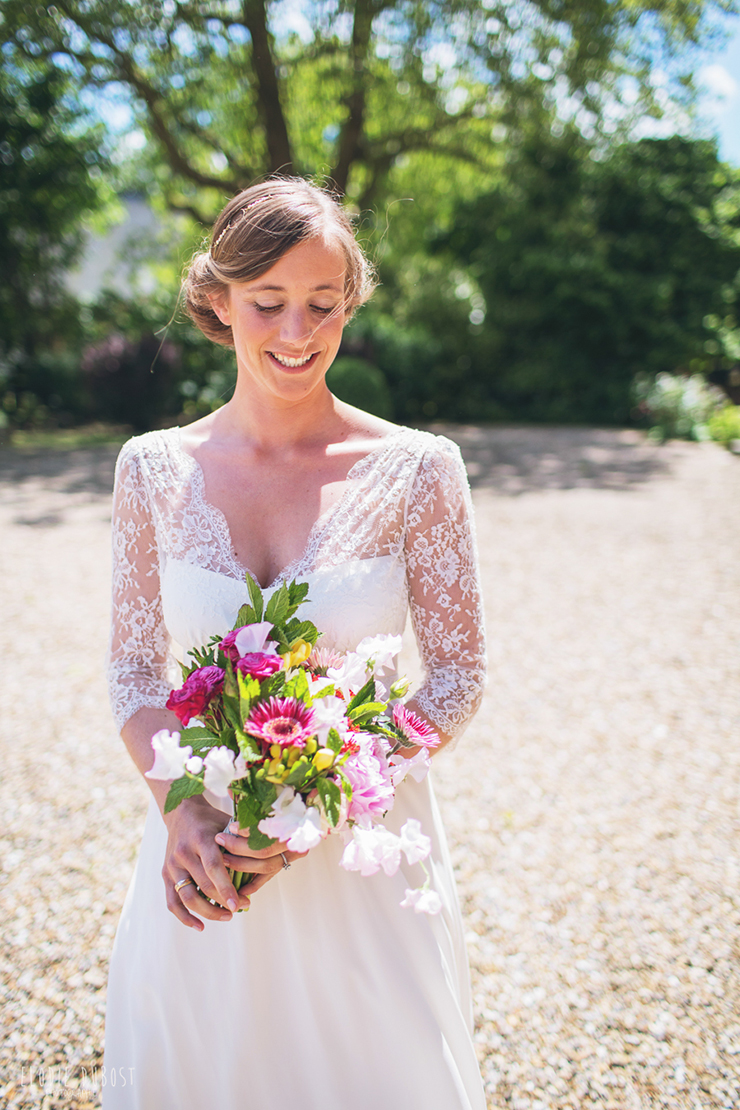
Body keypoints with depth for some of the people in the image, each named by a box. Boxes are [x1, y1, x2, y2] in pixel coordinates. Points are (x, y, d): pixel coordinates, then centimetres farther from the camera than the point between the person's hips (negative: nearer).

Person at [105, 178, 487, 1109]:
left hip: (364, 847, -1)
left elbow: (459, 676, -6)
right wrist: (181, 807, -14)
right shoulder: (154, 469, -3)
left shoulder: (416, 470, -9)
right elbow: (135, 669, 2)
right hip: (202, 844, 2)